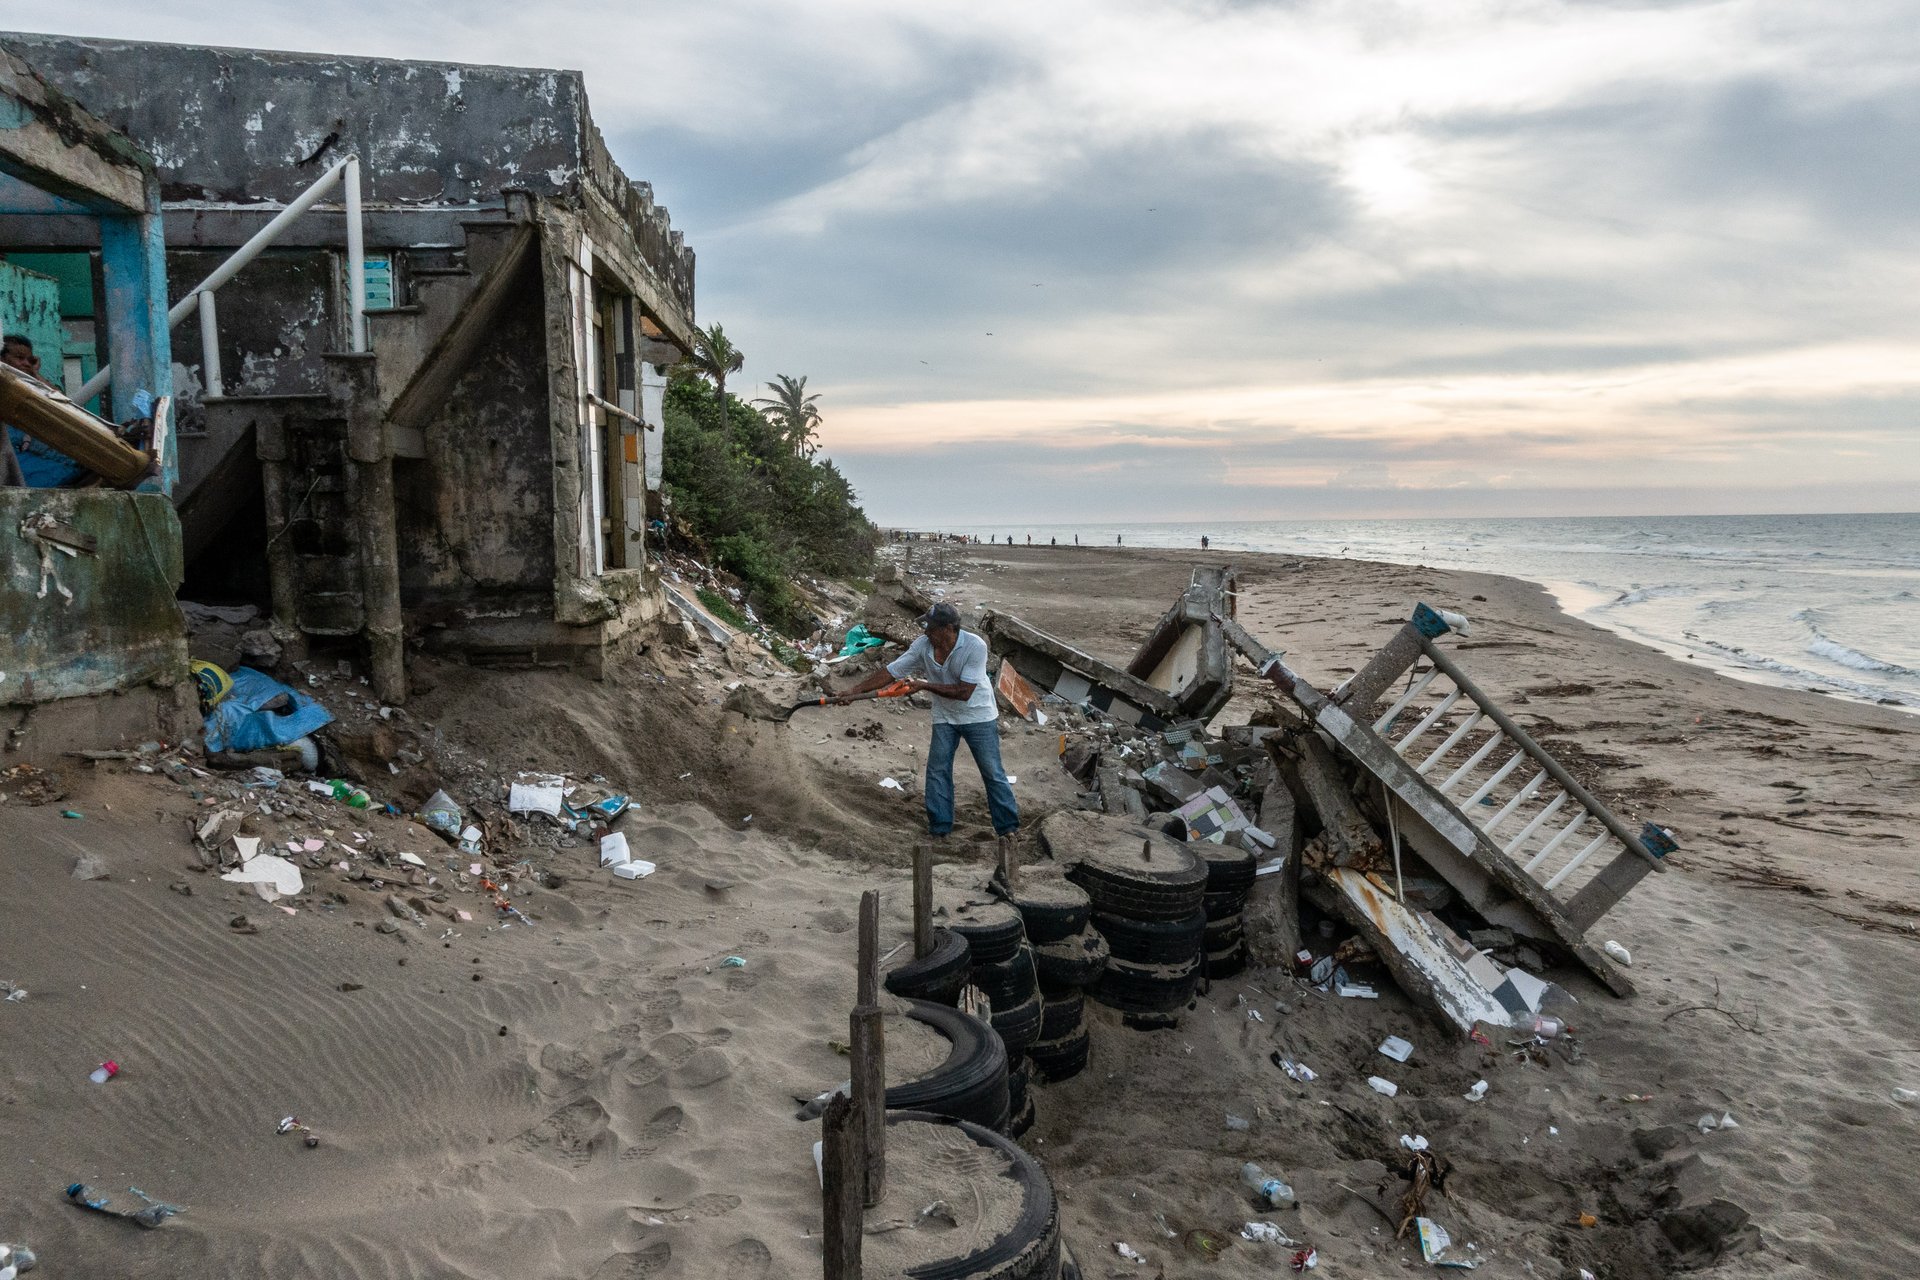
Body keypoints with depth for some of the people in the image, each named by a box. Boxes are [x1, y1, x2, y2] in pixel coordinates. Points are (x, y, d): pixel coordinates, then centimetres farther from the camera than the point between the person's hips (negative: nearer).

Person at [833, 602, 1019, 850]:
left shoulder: (975, 646, -28)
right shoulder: (923, 645, -14)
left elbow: (964, 691, -28)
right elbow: (890, 672, -10)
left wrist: (924, 685, -26)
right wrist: (853, 691, -13)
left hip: (979, 716, -4)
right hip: (945, 718, 4)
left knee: (992, 772, 2)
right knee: (937, 770, 3)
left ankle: (1008, 827, 13)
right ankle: (939, 827, 15)